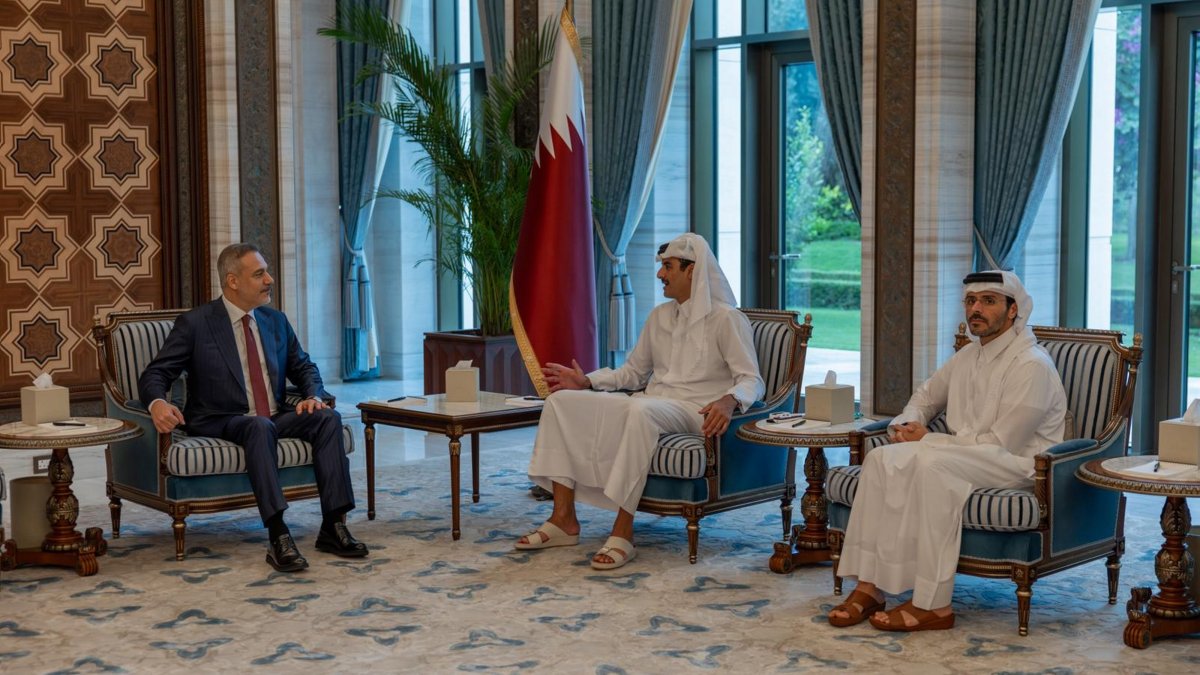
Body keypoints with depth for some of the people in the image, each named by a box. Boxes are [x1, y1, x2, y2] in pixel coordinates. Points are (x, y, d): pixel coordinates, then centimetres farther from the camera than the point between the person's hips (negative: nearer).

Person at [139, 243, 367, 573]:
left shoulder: (276, 321, 13)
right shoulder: (194, 324, -2)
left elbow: (303, 367, 21)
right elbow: (154, 374, -3)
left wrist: (313, 395, -2)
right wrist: (158, 403, -27)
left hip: (277, 418, 5)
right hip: (222, 423, -5)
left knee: (328, 417, -22)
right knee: (261, 427, -38)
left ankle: (333, 527, -25)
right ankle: (278, 538, -44)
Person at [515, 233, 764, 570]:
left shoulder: (726, 318, -3)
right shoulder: (659, 316, 18)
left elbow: (751, 380, -10)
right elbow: (633, 372, 24)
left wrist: (730, 400, -32)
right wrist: (587, 382, 12)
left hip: (694, 412, -7)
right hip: (651, 402, 8)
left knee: (642, 410, -42)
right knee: (561, 401, -9)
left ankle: (623, 532, -38)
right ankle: (564, 519, -14)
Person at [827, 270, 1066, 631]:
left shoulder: (1032, 365, -13)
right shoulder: (968, 356, 14)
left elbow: (1000, 444, -18)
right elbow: (925, 397, 29)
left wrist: (928, 439, -11)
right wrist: (906, 425, 4)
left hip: (1016, 462, -8)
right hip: (965, 457, 8)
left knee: (931, 464, -35)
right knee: (881, 459, -16)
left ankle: (933, 605, -32)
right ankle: (869, 586, -20)